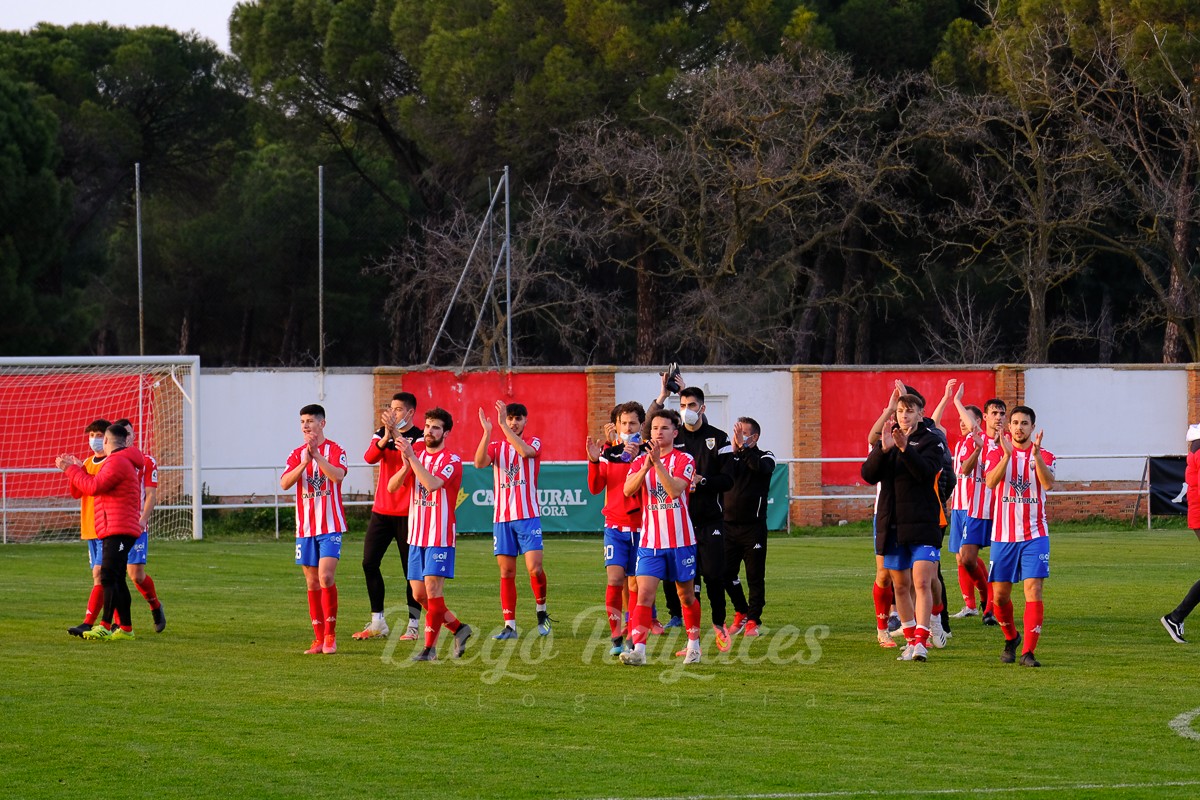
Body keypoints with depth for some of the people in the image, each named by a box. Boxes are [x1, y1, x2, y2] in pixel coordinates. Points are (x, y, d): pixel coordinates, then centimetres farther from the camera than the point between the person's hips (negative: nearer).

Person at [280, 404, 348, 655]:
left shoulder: (335, 450, -2)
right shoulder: (297, 454, 10)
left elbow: (338, 475, -21)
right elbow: (284, 483, -5)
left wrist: (317, 455, -26)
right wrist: (305, 462, -18)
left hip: (330, 526, -5)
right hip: (305, 527, 5)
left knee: (326, 577, -16)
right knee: (312, 583, 6)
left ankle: (330, 634, -7)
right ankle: (319, 638, 12)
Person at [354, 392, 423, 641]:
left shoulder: (419, 437, -4)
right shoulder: (382, 434, 9)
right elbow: (370, 457, -8)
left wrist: (396, 433, -28)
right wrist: (386, 436, -23)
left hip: (407, 513, -5)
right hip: (381, 510, 5)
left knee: (411, 569, -2)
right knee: (369, 563, 2)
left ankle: (413, 625, 4)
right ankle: (377, 623, 12)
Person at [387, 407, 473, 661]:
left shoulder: (452, 461, -8)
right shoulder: (417, 453, 11)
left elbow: (432, 483, -26)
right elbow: (392, 486, 3)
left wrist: (411, 457, -28)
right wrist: (406, 466, -15)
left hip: (440, 537, -6)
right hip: (416, 536, 6)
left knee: (433, 590, -10)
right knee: (419, 595, 7)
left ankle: (430, 647, -3)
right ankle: (459, 628, 23)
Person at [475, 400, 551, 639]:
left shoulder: (534, 443, 4)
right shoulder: (496, 447, 10)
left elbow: (525, 451, -21)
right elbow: (479, 462, -10)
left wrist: (504, 427, -25)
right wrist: (487, 432, -21)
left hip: (528, 516, -3)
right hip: (502, 518, 3)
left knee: (534, 567, -12)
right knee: (506, 572, 2)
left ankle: (542, 611, 12)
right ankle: (509, 626, 5)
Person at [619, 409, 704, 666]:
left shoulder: (684, 460, -4)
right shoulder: (641, 460, 6)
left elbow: (675, 490, -20)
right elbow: (628, 490, -10)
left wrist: (658, 463, -28)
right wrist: (645, 467, -25)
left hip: (680, 541, -1)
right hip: (650, 541, 1)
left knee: (686, 595, 11)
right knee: (644, 594, -12)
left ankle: (693, 645, 28)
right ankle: (638, 649, -19)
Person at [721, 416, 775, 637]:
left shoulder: (765, 457, 2)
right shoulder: (731, 458, 11)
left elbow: (761, 468, -23)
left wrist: (743, 447, -29)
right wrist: (733, 451, -16)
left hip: (753, 526, -3)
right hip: (729, 525, 3)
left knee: (755, 576, -2)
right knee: (726, 573, 1)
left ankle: (753, 620, 7)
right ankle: (741, 613, 20)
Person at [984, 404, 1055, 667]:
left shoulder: (1044, 456, 3)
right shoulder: (997, 454, 5)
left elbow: (1048, 483, -17)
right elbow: (991, 482, -15)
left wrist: (1036, 454, -30)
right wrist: (1008, 454, -27)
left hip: (1034, 535, -1)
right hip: (1003, 535, 1)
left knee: (1033, 591, -12)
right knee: (999, 596, 6)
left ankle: (1028, 652, -13)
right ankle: (1011, 638, 31)